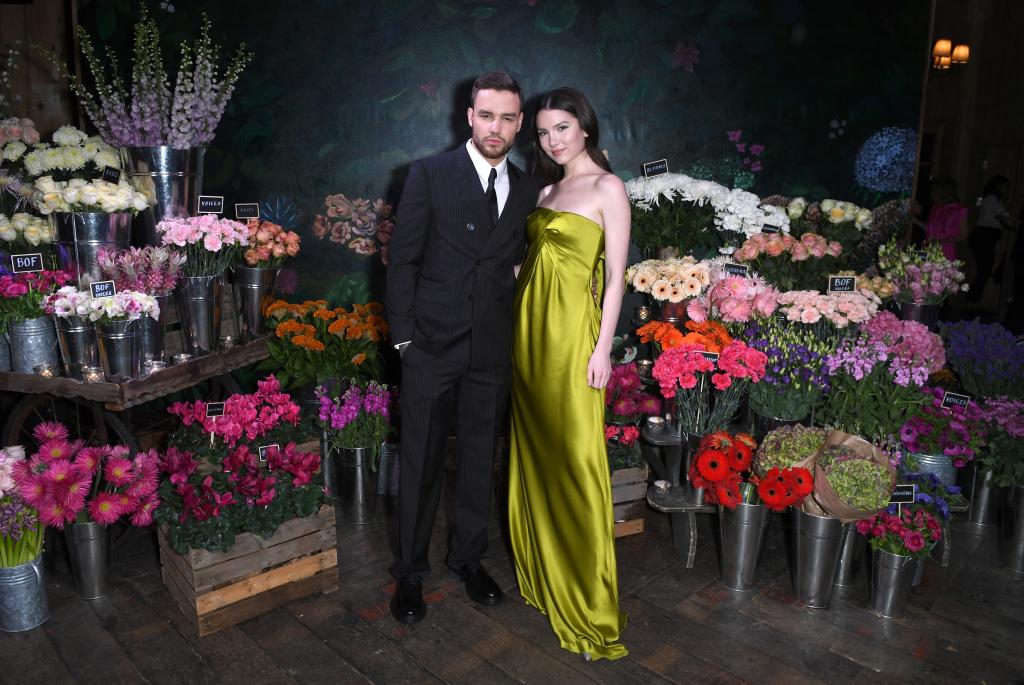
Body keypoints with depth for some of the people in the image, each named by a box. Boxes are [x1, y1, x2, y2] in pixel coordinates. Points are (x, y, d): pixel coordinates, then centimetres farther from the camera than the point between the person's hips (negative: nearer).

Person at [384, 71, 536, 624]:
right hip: (433, 344, -3)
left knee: (481, 459, 14)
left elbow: (516, 262, 13)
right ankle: (410, 572, 24)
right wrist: (403, 335, -8)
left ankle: (468, 556, 34)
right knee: (420, 462, 6)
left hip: (494, 349, 4)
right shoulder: (430, 175, -3)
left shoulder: (526, 190, 8)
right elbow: (403, 259, -4)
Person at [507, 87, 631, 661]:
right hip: (531, 328, 7)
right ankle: (542, 574, 29)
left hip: (572, 331, -7)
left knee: (576, 458, -5)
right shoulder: (548, 191, 16)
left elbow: (616, 274, -9)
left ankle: (589, 604, 8)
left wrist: (602, 348, -14)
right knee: (534, 454, 12)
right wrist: (520, 328, 9)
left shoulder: (608, 188, -4)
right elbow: (536, 260, 15)